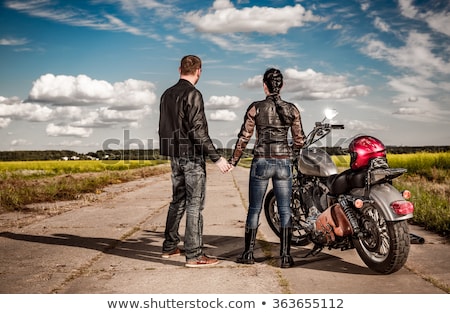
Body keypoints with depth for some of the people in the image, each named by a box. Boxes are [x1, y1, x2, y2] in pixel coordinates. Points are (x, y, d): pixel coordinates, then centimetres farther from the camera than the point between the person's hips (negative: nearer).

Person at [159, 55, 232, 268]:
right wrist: (216, 158, -18)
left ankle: (169, 246, 24)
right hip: (192, 156, -8)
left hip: (175, 156, 8)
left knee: (178, 201, 17)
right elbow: (198, 131, -20)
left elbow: (164, 128, 17)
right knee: (195, 204, -4)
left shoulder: (167, 94, 12)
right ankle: (194, 255, -2)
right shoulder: (192, 94, -14)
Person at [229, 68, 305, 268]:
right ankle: (285, 256, 7)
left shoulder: (255, 108, -4)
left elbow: (244, 138, -3)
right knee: (285, 211, 7)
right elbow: (299, 140, 6)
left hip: (261, 163, -1)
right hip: (284, 163, 1)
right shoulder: (292, 110, 2)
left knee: (254, 210, 11)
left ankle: (248, 253, 18)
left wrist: (233, 161, 7)